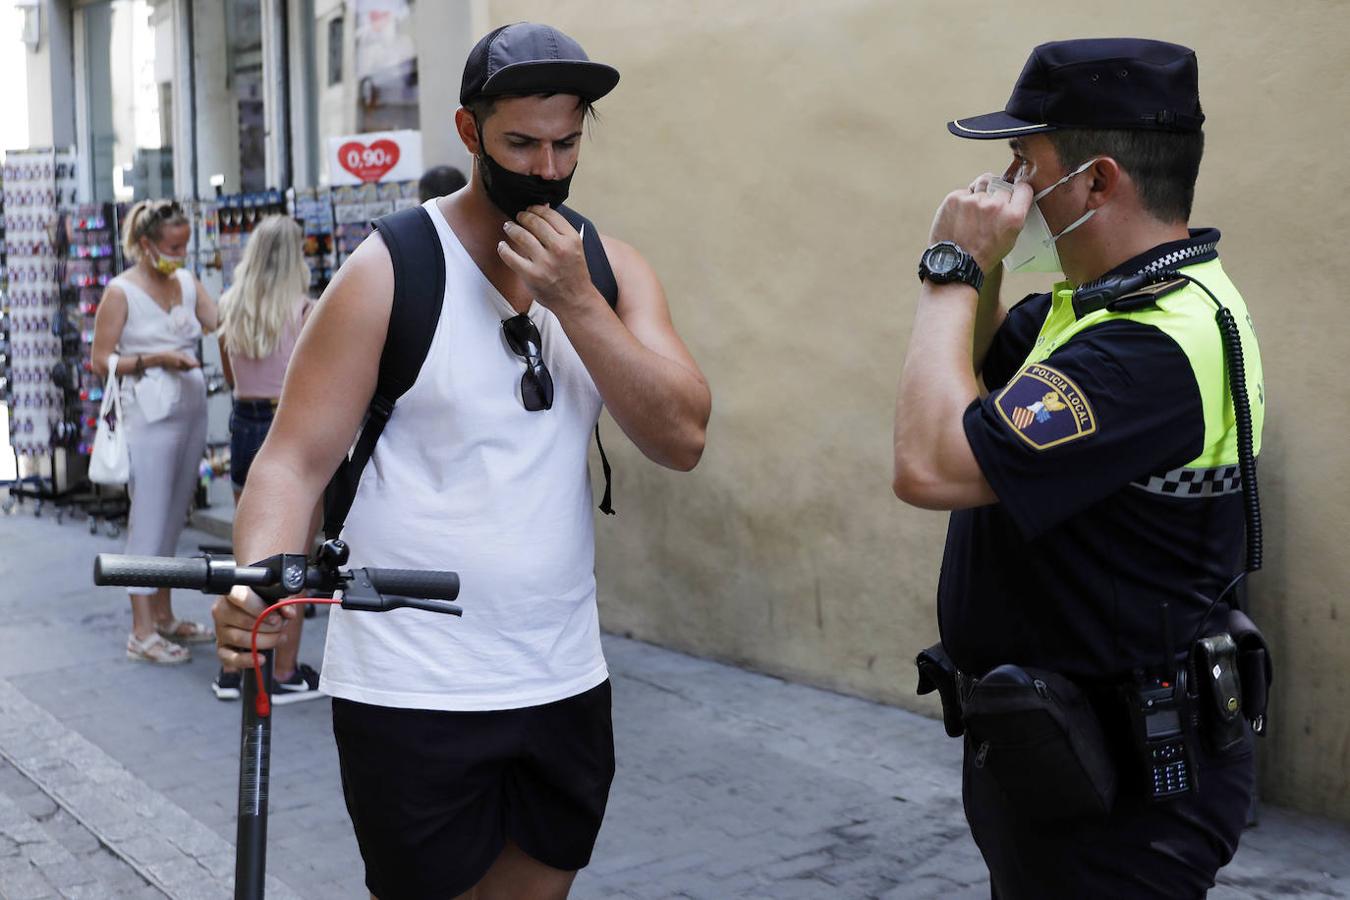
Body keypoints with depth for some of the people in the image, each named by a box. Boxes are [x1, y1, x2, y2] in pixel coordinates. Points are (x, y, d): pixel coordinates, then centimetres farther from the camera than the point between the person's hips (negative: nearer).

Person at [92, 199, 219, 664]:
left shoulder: (188, 282, 10)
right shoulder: (120, 292, -6)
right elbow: (100, 362, -7)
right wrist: (154, 359, -17)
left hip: (192, 410, 6)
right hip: (150, 415, -6)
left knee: (174, 518, 13)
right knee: (149, 520, -3)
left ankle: (164, 616, 23)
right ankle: (141, 631, 3)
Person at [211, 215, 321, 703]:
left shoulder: (232, 309, 3)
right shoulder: (304, 311, -13)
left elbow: (231, 378, 14)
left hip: (244, 428, 6)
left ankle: (232, 668, 22)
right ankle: (285, 674, 11)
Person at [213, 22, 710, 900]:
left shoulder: (609, 267, 3)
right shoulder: (391, 272, -9)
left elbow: (682, 438, -7)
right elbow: (297, 457, -12)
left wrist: (574, 300, -17)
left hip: (565, 681, 5)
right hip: (413, 693, -4)